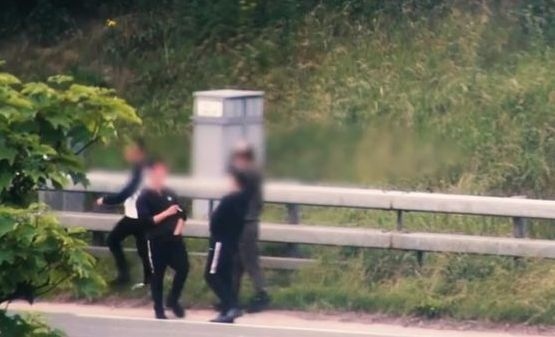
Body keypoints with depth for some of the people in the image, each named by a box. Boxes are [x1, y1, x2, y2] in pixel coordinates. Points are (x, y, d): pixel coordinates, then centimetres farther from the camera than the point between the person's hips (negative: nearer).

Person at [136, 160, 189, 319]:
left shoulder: (170, 194, 12)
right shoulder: (144, 197, -6)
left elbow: (182, 213, 16)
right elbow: (145, 220, -16)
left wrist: (178, 229, -2)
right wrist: (166, 213, -21)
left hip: (174, 238, 5)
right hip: (156, 241, -5)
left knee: (183, 267, -2)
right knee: (157, 275, 2)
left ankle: (173, 300, 19)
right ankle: (159, 310, 13)